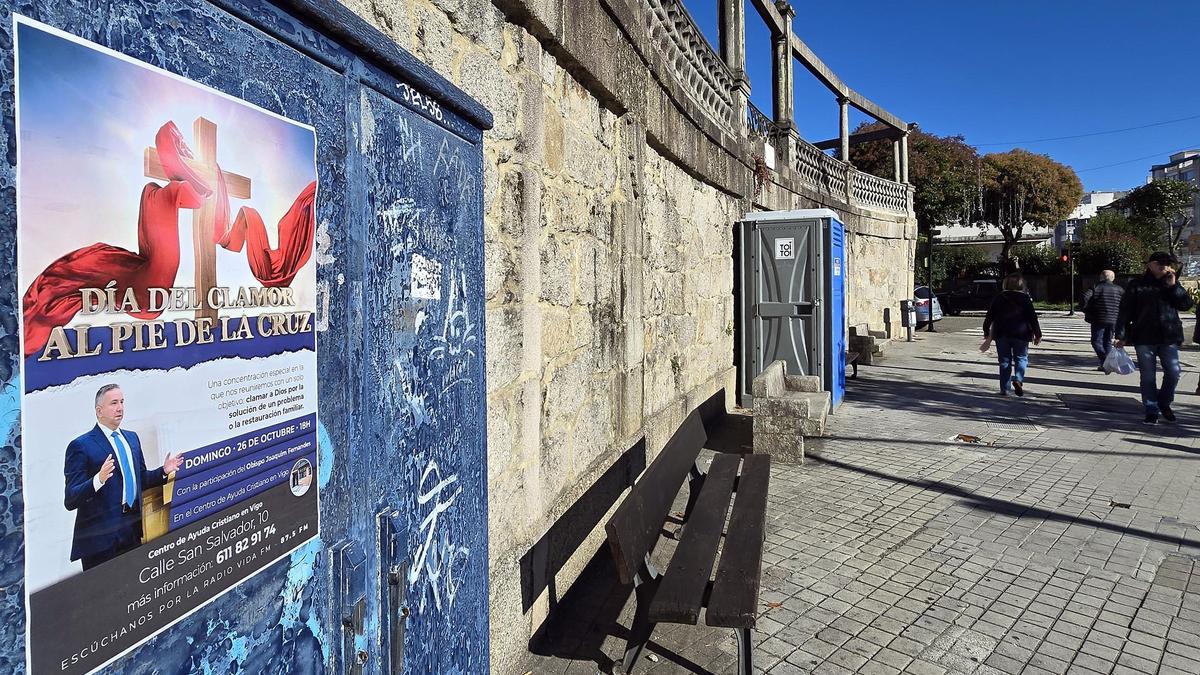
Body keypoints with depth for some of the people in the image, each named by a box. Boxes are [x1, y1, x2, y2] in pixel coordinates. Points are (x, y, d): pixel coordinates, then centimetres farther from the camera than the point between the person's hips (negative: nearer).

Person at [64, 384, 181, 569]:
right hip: (100, 537, -6)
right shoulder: (80, 446, -8)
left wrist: (163, 471, 4)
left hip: (132, 532, 6)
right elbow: (71, 500, -14)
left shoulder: (132, 438, 13)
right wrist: (99, 479, -30)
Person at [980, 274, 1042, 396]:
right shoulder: (1025, 298, -1)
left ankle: (1004, 389, 5)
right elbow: (1033, 317, -3)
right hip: (1020, 333, -2)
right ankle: (1018, 379, -16)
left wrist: (986, 332, 14)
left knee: (1005, 361, 7)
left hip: (1001, 334, 2)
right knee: (1021, 358, 10)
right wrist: (1038, 334, 3)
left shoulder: (999, 297, 4)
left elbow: (989, 316, 5)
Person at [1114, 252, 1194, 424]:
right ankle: (1151, 411, 13)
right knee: (1148, 376, 3)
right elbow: (1125, 311, -1)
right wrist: (1120, 335, -6)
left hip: (1169, 337, 3)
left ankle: (1164, 403, 23)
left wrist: (1173, 286, -7)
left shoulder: (1171, 284, 11)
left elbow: (1186, 304, 3)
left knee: (1173, 372, -1)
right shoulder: (1137, 285, 2)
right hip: (1144, 338, -2)